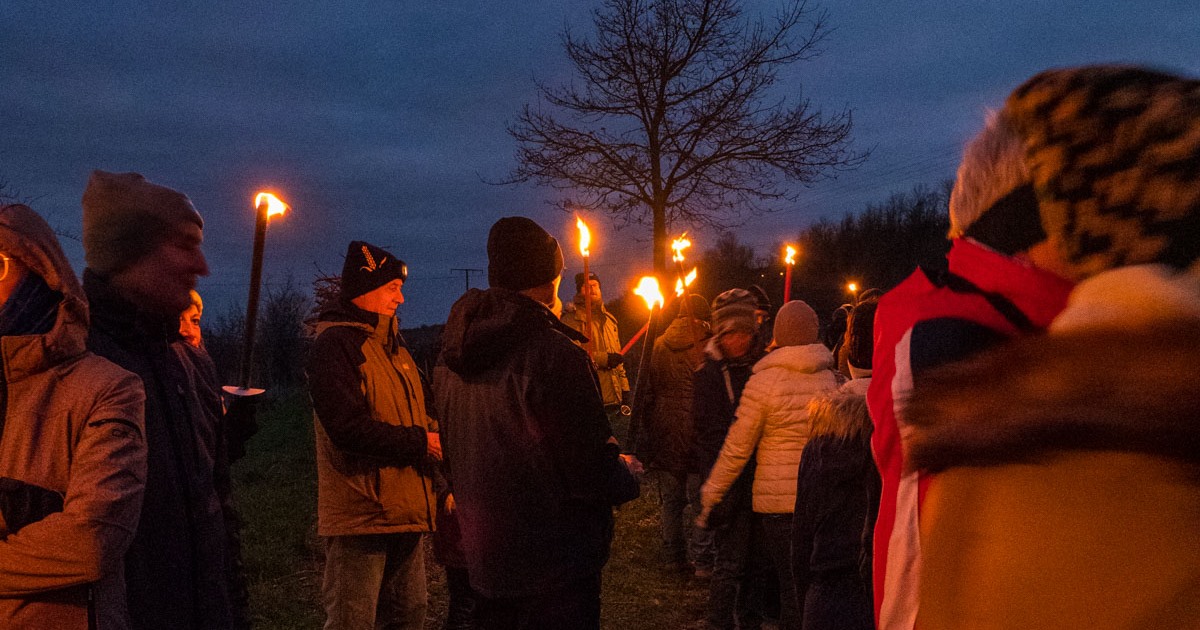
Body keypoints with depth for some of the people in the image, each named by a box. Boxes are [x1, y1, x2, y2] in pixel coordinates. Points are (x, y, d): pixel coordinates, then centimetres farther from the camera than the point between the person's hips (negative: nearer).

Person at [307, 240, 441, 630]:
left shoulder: (390, 342, 19)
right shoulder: (335, 343, -12)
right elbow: (349, 428, -22)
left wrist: (434, 434, 3)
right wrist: (420, 442, -16)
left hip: (404, 509, 9)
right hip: (360, 512, -9)